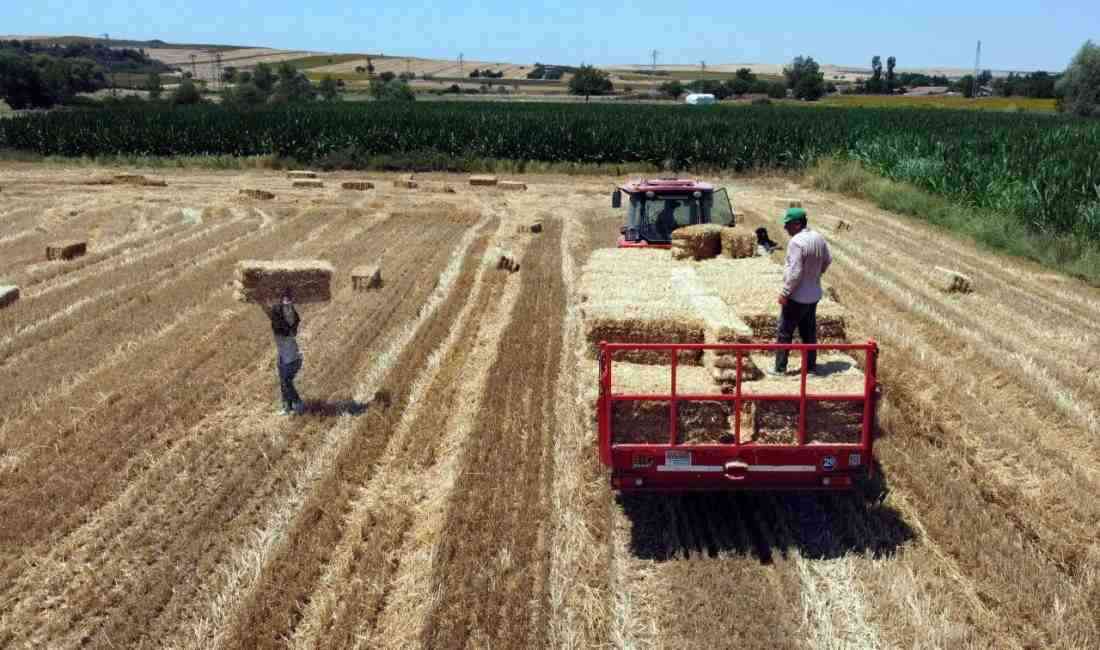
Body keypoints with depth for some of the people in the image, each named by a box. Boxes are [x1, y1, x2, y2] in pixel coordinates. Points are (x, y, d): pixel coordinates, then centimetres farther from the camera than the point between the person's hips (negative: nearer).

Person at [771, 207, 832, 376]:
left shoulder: (796, 242, -23)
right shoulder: (818, 238, 2)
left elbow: (795, 272, -25)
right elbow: (828, 260, 15)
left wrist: (784, 293, -17)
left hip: (796, 297, -8)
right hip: (814, 294, 8)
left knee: (785, 333, 4)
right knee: (809, 332, 17)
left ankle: (780, 368, 9)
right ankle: (811, 367, 23)